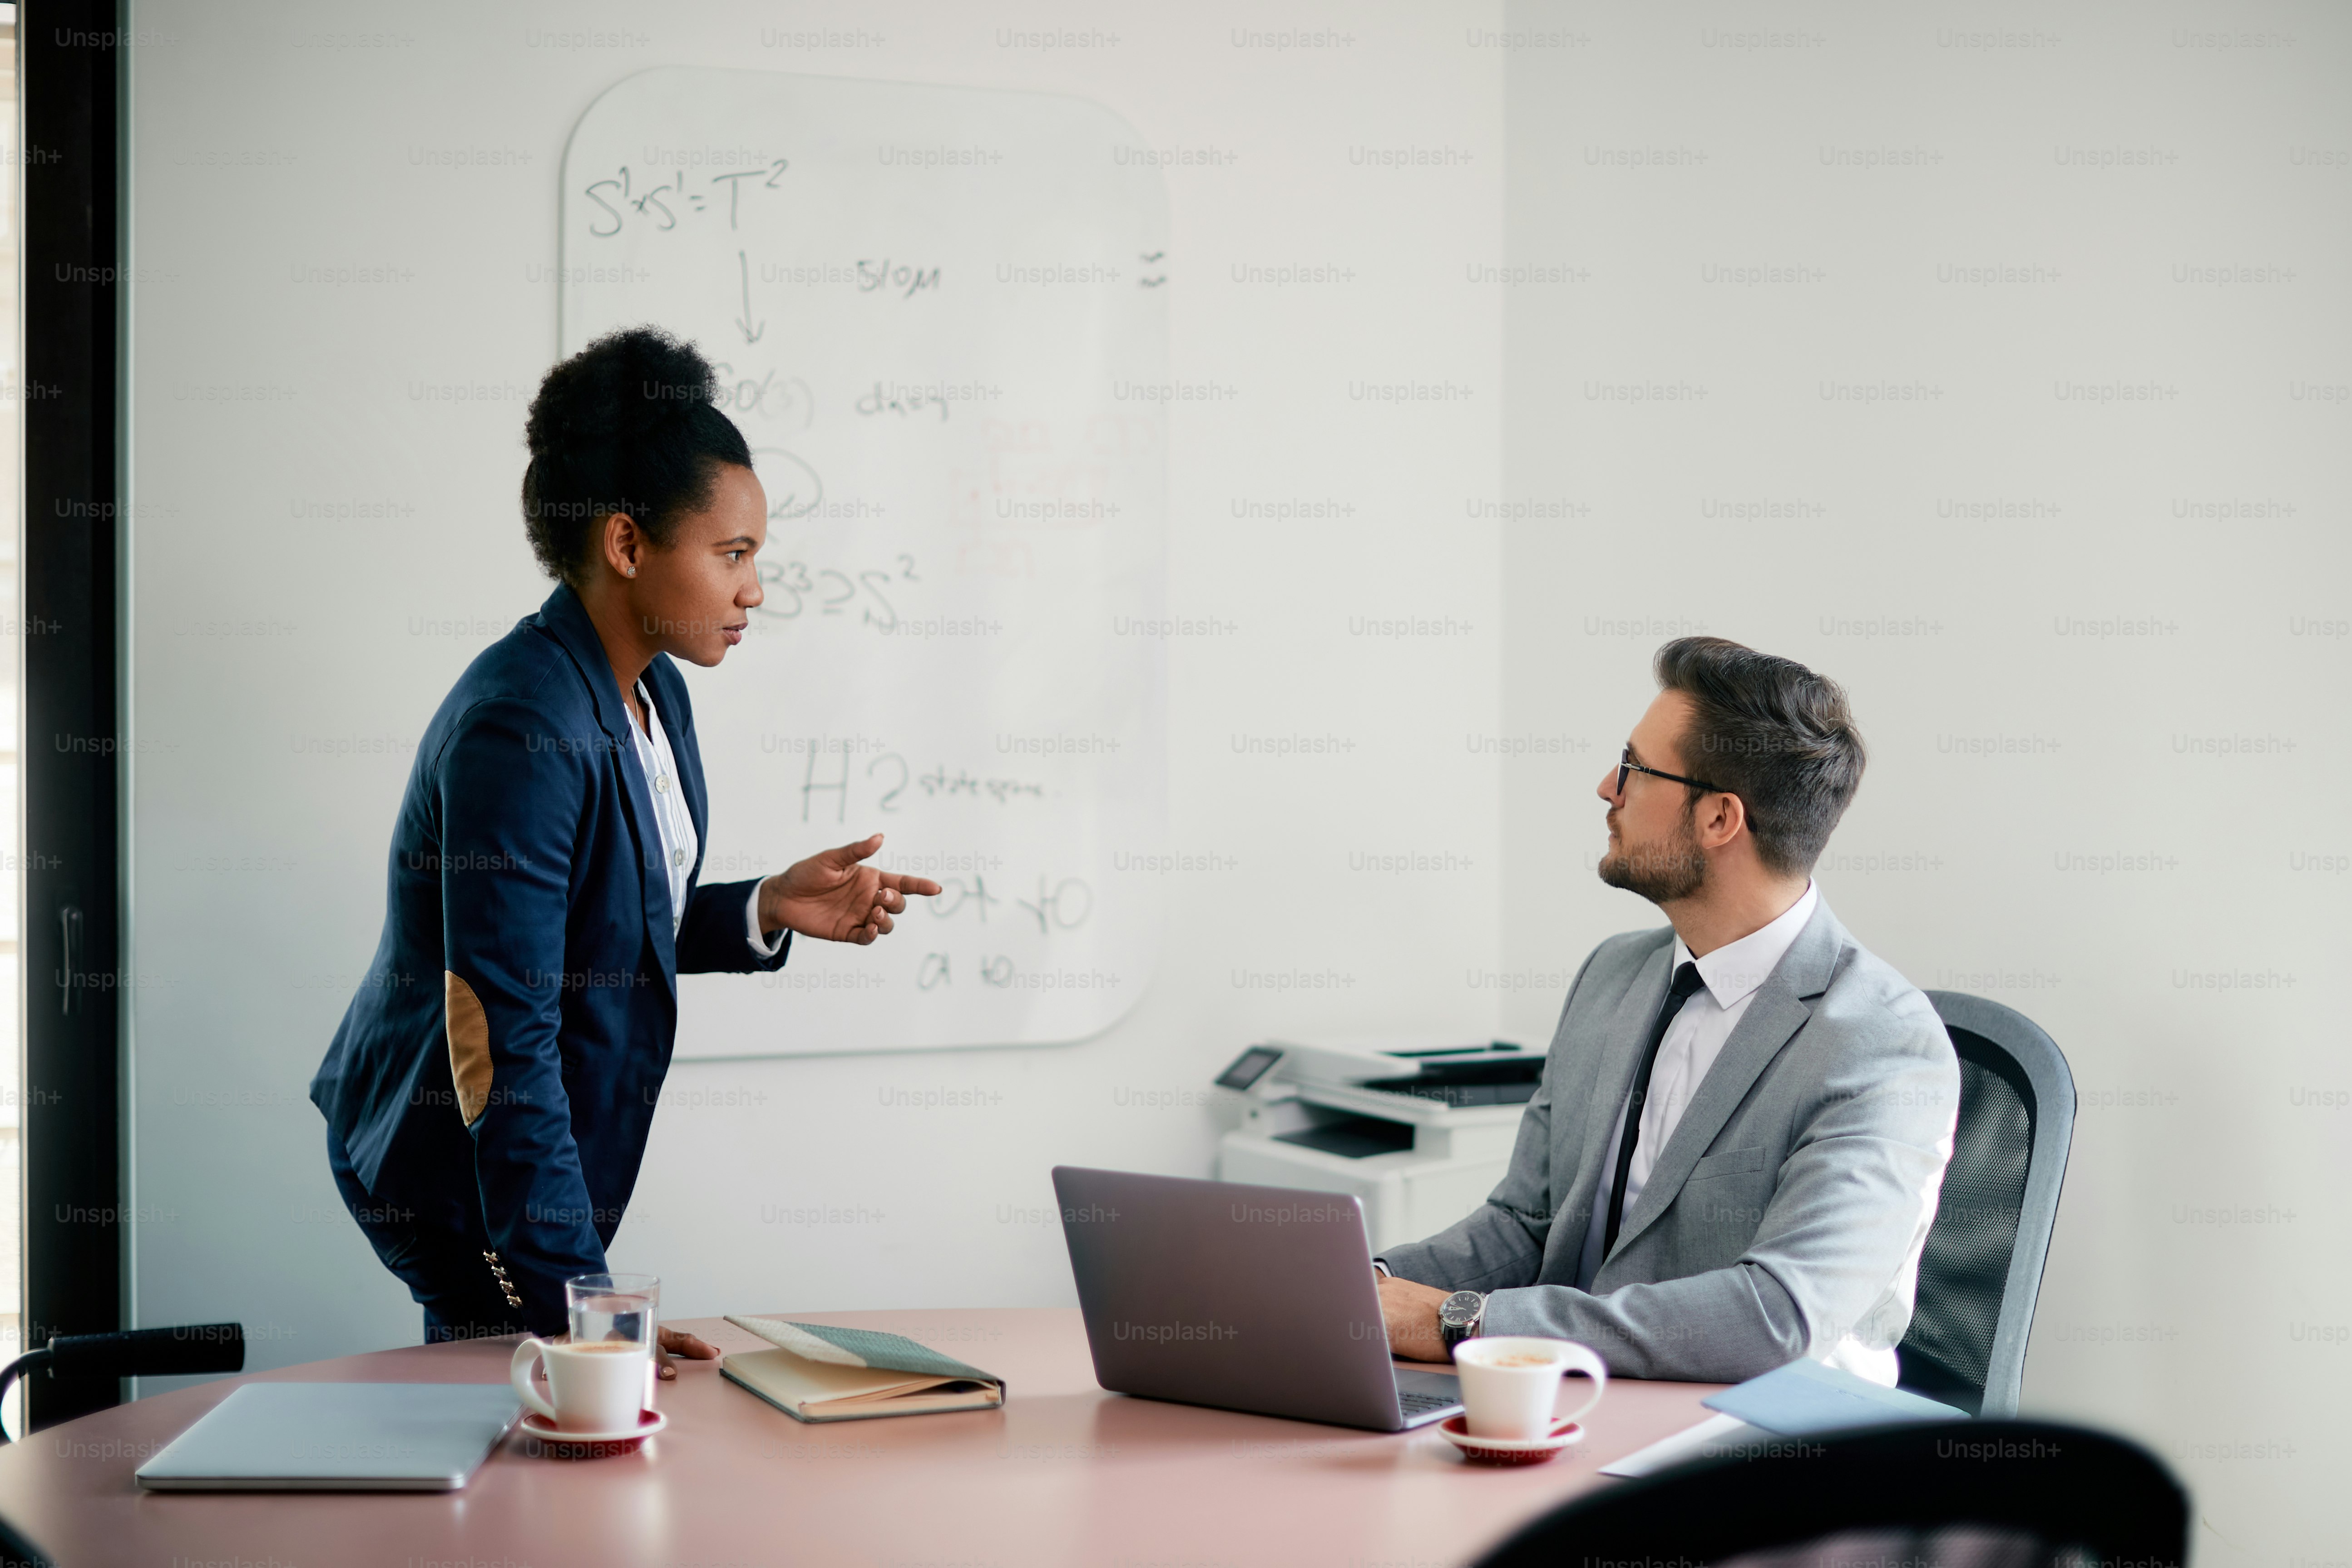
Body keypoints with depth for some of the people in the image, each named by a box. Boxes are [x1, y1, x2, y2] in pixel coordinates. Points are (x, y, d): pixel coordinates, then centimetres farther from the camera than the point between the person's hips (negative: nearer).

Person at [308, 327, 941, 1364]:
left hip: (537, 1149, 9)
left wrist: (766, 911, -1)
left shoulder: (651, 694, 4)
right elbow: (502, 1033, -28)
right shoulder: (519, 728, -26)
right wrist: (573, 1291, -29)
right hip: (455, 1171, -9)